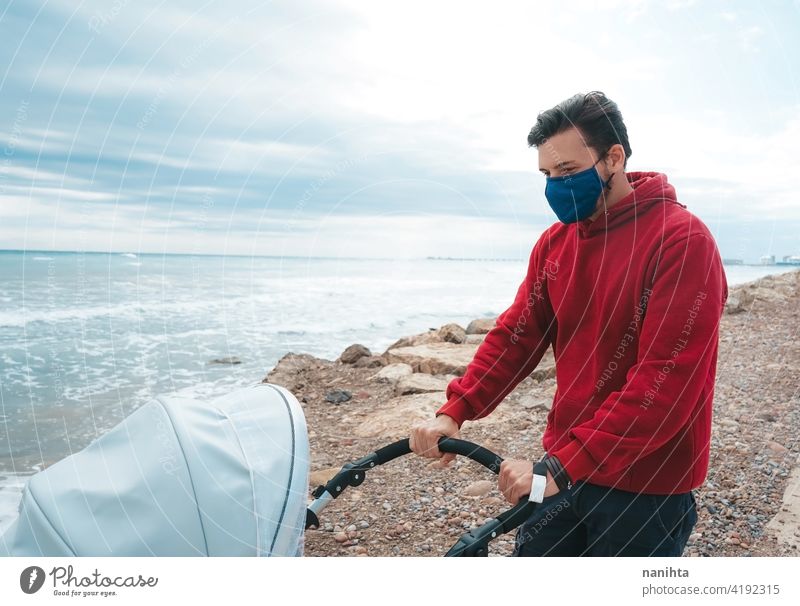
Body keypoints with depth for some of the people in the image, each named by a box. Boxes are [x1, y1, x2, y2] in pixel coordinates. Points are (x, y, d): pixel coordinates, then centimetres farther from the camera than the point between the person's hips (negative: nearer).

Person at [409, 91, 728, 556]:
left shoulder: (682, 240, -17)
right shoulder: (555, 242, 4)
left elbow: (667, 381, -23)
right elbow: (517, 334, 0)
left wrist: (562, 466, -27)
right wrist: (454, 411, -13)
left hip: (645, 490, -5)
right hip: (564, 471, 5)